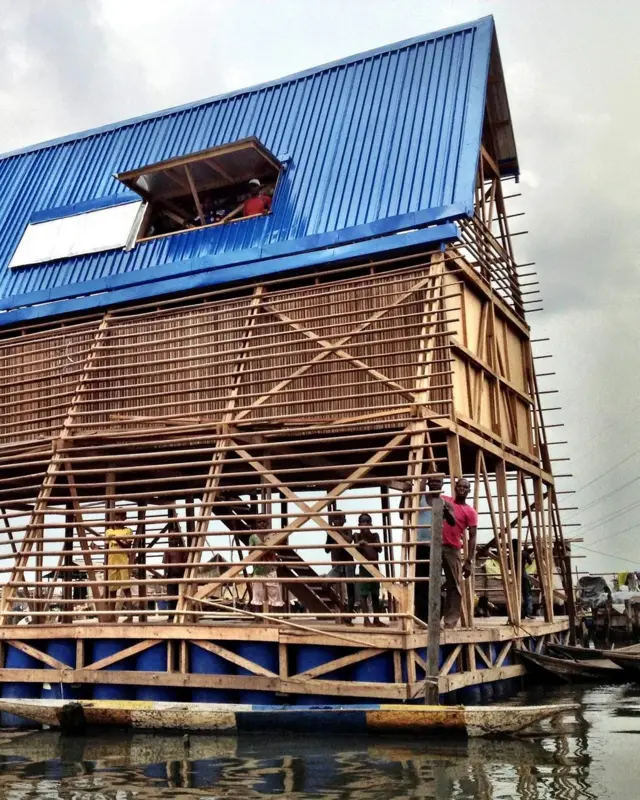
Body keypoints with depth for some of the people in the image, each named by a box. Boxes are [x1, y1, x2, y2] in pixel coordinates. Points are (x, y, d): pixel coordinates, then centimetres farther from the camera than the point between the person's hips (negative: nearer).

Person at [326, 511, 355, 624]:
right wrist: (329, 534, -8)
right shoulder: (330, 532, 5)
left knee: (350, 587, -4)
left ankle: (349, 615, 1)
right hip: (336, 564, 2)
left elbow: (349, 540, -22)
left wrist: (339, 531, -19)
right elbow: (327, 549, 0)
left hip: (348, 563, -2)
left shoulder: (347, 530, -1)